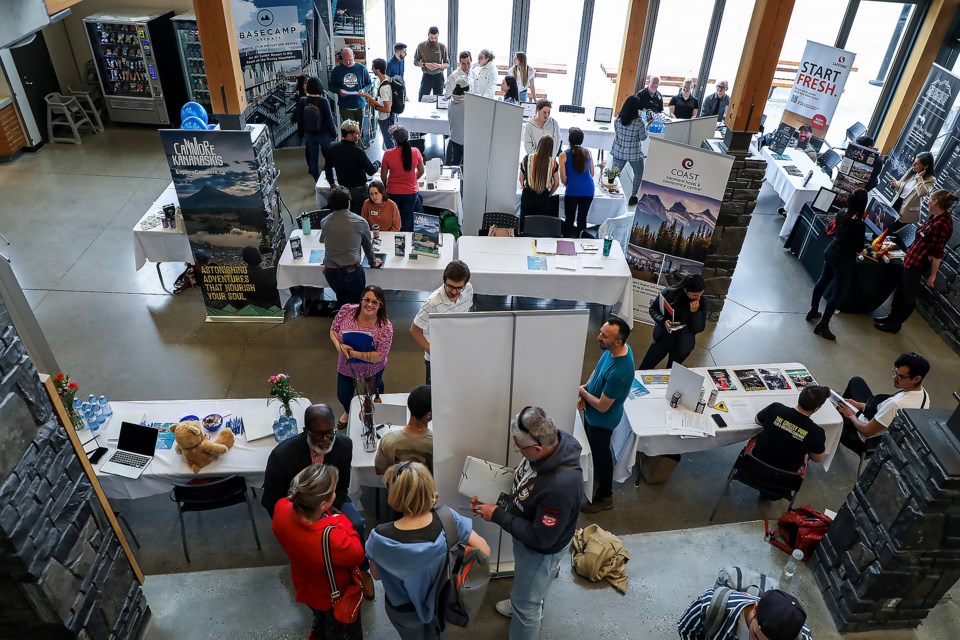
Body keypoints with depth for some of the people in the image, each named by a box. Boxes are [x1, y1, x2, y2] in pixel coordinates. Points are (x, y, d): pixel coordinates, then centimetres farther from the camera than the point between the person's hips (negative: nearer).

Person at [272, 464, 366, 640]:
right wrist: (342, 523, -21)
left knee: (320, 620, 39)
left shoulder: (281, 508, -33)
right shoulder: (332, 539, -49)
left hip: (306, 588, 5)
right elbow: (357, 556, -25)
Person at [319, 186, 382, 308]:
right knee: (355, 303, 14)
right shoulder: (360, 222, -3)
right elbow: (368, 246, 10)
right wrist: (373, 262, 29)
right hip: (352, 271, -3)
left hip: (330, 273, 3)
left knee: (341, 300, 27)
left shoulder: (324, 222, 2)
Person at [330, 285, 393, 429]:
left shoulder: (386, 327, -32)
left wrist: (353, 353, -35)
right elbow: (333, 331, -10)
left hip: (372, 368, -2)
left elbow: (379, 356, -30)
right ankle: (348, 412, 59)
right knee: (343, 395, 20)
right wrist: (338, 345, -31)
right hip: (346, 366, 2)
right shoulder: (346, 310, -23)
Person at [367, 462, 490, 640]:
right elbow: (484, 550, -20)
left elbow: (377, 575, -14)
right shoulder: (447, 518, -31)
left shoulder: (379, 538, -34)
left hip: (404, 610, -1)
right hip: (441, 602, 2)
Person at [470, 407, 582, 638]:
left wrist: (497, 515, -26)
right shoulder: (550, 442, -21)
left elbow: (540, 538, -31)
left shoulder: (560, 486, -45)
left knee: (526, 604, 19)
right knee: (524, 582, 37)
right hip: (526, 536, 8)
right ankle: (520, 603, 66)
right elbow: (522, 479, 1)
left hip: (541, 551, -8)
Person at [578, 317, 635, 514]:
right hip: (592, 412, 8)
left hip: (602, 420, -8)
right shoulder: (614, 348, -15)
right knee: (593, 448, 31)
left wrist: (582, 391, -14)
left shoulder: (618, 372, -42)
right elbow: (597, 369, 5)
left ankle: (605, 497, 39)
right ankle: (593, 474, 59)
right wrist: (584, 389, -9)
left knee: (601, 454, 15)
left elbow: (602, 406, -30)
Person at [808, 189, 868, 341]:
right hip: (844, 260, -7)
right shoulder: (860, 224, -25)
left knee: (823, 280, 25)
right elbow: (859, 248, -13)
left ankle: (813, 311, 42)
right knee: (839, 292, 5)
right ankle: (822, 326, 9)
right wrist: (857, 251, 7)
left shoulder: (841, 213, -6)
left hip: (830, 251, 7)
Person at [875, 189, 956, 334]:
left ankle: (895, 324, 24)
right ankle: (892, 317, 39)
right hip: (911, 260, 9)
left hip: (919, 266, -9)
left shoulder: (942, 224, -26)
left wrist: (932, 275, -18)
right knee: (900, 291, 22)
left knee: (909, 297, 9)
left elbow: (938, 254, -23)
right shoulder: (934, 216, 2)